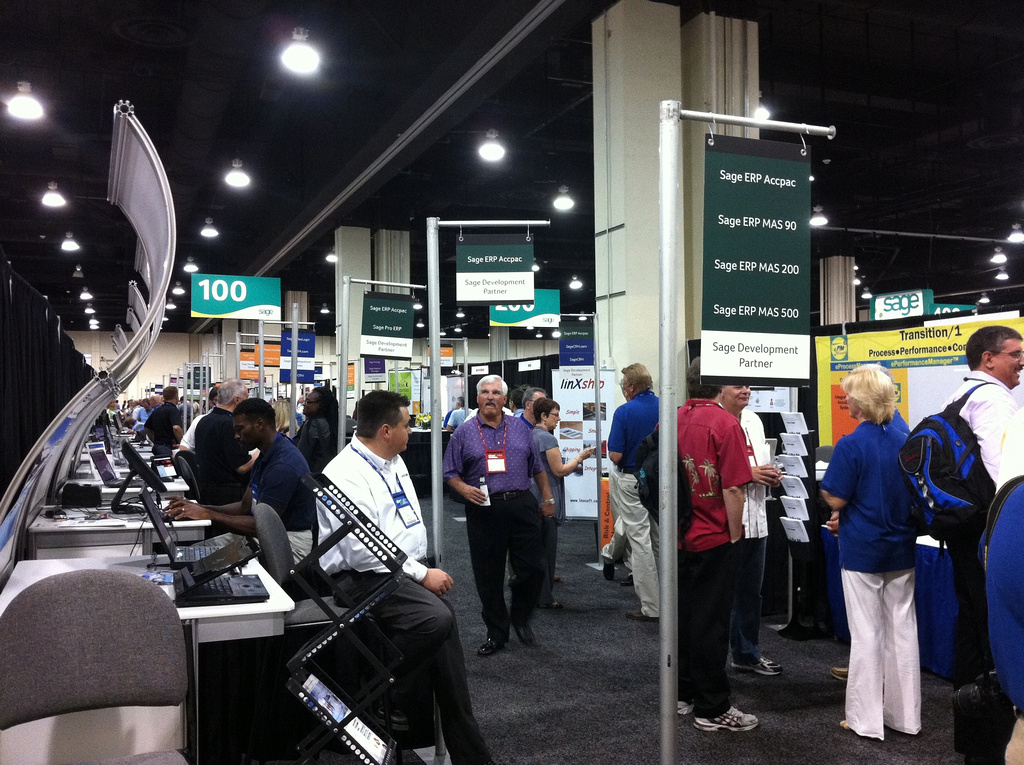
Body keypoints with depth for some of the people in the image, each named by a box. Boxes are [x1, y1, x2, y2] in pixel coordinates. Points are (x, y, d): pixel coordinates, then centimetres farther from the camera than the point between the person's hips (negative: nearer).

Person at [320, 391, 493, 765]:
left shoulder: (394, 463, 14)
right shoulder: (345, 474, -14)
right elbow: (363, 550, -21)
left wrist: (424, 569, 6)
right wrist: (422, 575, -18)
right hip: (366, 577, -8)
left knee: (444, 624, -11)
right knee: (436, 619, -30)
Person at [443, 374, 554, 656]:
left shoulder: (520, 428, 11)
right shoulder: (464, 433, 4)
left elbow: (537, 466, 17)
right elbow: (451, 473, 5)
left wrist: (547, 498, 15)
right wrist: (464, 489, -14)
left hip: (522, 506, 1)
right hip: (484, 510, -1)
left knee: (532, 569, 2)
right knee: (488, 577, 6)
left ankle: (520, 618, 28)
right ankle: (496, 633, 21)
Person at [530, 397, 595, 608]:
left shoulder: (532, 435, 13)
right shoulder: (547, 438, -16)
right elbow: (559, 470, -14)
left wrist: (573, 464, 20)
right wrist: (580, 458, -2)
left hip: (534, 499, 9)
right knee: (547, 547, -2)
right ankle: (544, 597, 4)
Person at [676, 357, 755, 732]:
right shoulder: (725, 424, -16)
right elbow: (733, 490, -19)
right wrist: (735, 534, -6)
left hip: (679, 537, 6)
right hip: (713, 540, -6)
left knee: (683, 615, 17)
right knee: (710, 623, 3)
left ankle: (684, 692, 29)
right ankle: (712, 709, 13)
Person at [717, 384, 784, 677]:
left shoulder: (753, 420, 14)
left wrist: (770, 474, 4)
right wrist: (749, 473, -20)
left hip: (755, 519, 8)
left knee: (750, 592, 18)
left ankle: (747, 653, 33)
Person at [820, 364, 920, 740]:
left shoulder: (851, 445, -17)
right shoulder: (907, 442, 2)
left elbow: (835, 499, -17)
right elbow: (914, 495, 12)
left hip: (862, 551, -5)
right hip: (901, 550, 5)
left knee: (866, 634, 4)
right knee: (902, 630, 13)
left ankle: (866, 719, 13)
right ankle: (905, 716, 23)